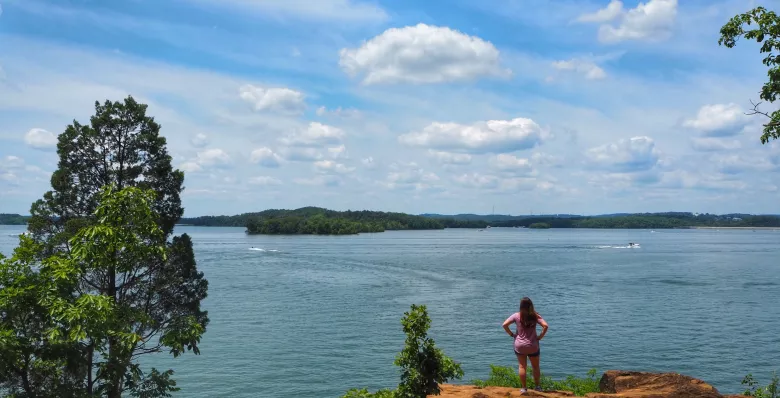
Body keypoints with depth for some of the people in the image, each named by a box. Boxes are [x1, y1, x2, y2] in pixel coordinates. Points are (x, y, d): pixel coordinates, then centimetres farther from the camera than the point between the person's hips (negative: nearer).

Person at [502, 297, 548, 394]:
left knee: (522, 366, 9)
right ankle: (537, 386, 23)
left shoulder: (516, 316, -9)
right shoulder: (535, 316, -9)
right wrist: (540, 337, -8)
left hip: (520, 346, 0)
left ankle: (523, 387, 12)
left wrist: (511, 334, -1)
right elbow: (545, 326, -19)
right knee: (536, 367, 17)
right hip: (533, 346, 0)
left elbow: (505, 325, -13)